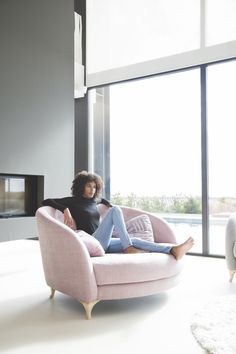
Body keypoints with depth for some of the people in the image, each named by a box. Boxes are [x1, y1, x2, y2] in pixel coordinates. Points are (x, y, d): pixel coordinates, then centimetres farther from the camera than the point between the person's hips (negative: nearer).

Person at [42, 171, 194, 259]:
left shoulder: (93, 201, 21)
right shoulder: (73, 201, 3)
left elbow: (101, 199, 46)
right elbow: (46, 202, -3)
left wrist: (108, 204, 24)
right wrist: (65, 210, -17)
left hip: (104, 243, 7)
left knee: (134, 241, -12)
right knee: (115, 210, -20)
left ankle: (173, 250, -24)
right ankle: (128, 248, -29)